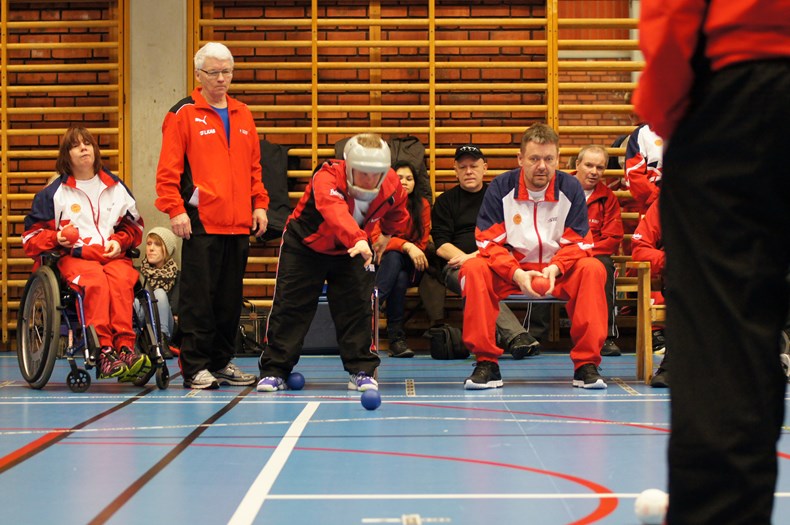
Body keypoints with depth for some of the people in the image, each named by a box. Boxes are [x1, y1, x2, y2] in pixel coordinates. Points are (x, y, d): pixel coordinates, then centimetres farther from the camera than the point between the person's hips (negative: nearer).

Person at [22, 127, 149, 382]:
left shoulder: (116, 187, 20)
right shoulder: (54, 191, 13)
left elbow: (134, 226, 25)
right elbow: (32, 234, 11)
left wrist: (120, 241, 3)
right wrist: (57, 238, -10)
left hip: (113, 255, 2)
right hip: (73, 256, -2)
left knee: (121, 279, -35)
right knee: (96, 280, -37)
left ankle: (125, 348, -45)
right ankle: (104, 352, -46)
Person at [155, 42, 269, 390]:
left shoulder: (243, 115, 16)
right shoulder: (183, 114, -1)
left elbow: (254, 166, 20)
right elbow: (168, 169, -6)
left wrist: (259, 204, 12)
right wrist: (175, 209, -13)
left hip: (238, 224, 6)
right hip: (201, 222, -6)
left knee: (230, 298, 10)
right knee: (198, 298, -4)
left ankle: (222, 362, 20)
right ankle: (195, 368, 2)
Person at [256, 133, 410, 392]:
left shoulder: (392, 186, -18)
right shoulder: (327, 178, -37)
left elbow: (397, 211, 9)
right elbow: (335, 211, -58)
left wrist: (387, 235, 7)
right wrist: (357, 239, -73)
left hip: (351, 252, 3)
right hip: (306, 244, -3)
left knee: (357, 307, -4)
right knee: (290, 306, -1)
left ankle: (361, 370, 7)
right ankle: (274, 370, 8)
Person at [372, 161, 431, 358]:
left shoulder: (423, 205, 3)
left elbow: (422, 243, 3)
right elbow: (376, 238, -17)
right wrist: (406, 246, -30)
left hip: (410, 268, 1)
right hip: (385, 263, -1)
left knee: (400, 279, -34)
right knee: (394, 256, -36)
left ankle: (396, 338, -38)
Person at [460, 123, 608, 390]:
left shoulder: (570, 188, -5)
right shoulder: (500, 188, -7)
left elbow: (578, 244, -4)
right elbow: (489, 243, -10)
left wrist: (555, 268, -25)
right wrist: (517, 274, -27)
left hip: (558, 272, 1)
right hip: (510, 272, 0)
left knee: (593, 269, -29)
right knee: (473, 269, -29)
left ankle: (586, 364, -25)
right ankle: (486, 363, -22)